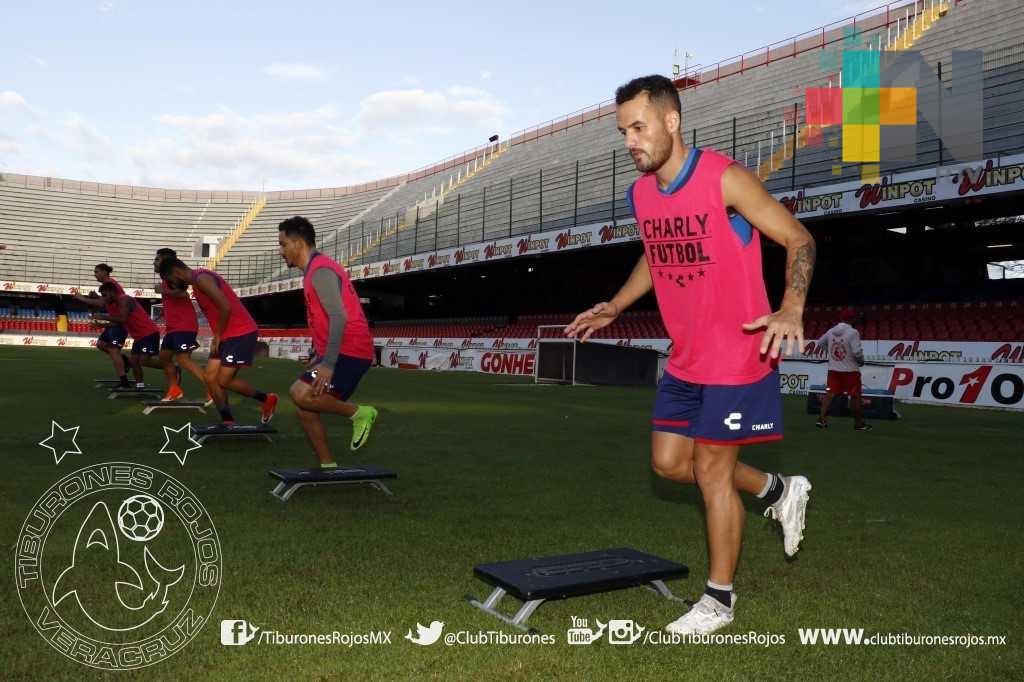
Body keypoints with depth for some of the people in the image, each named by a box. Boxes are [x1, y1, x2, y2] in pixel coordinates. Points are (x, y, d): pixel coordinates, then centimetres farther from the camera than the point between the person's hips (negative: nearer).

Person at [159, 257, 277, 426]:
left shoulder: (202, 278, -15)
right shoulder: (198, 281, 17)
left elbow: (225, 307, -24)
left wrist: (217, 336, -13)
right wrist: (218, 337, 10)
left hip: (241, 334, -10)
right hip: (227, 335, 10)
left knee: (224, 381, -9)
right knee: (209, 377, 5)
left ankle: (266, 399, 9)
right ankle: (227, 421, 8)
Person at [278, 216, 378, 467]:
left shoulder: (320, 270, -14)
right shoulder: (317, 269, 19)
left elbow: (339, 317, -25)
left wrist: (328, 364, -28)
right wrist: (318, 358, 26)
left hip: (349, 352, -10)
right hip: (342, 352, 10)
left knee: (301, 395, -21)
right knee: (306, 406, 7)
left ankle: (359, 413, -4)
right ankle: (328, 466, 12)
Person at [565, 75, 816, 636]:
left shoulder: (725, 179, -17)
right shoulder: (640, 194, 4)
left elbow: (798, 240, -13)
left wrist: (791, 307, -29)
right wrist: (614, 308, 16)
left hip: (737, 354, -7)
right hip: (685, 359, 7)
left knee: (711, 469, -1)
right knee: (669, 462, 11)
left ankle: (719, 600, 19)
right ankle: (778, 490, 33)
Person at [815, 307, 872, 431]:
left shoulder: (831, 331, 3)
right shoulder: (853, 332, -15)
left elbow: (820, 343, 17)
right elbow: (857, 351, -21)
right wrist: (861, 361, -2)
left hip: (833, 369, 5)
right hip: (850, 370, -5)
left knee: (830, 394, 5)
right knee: (855, 396, 6)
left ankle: (822, 419, -1)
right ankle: (859, 423, 14)